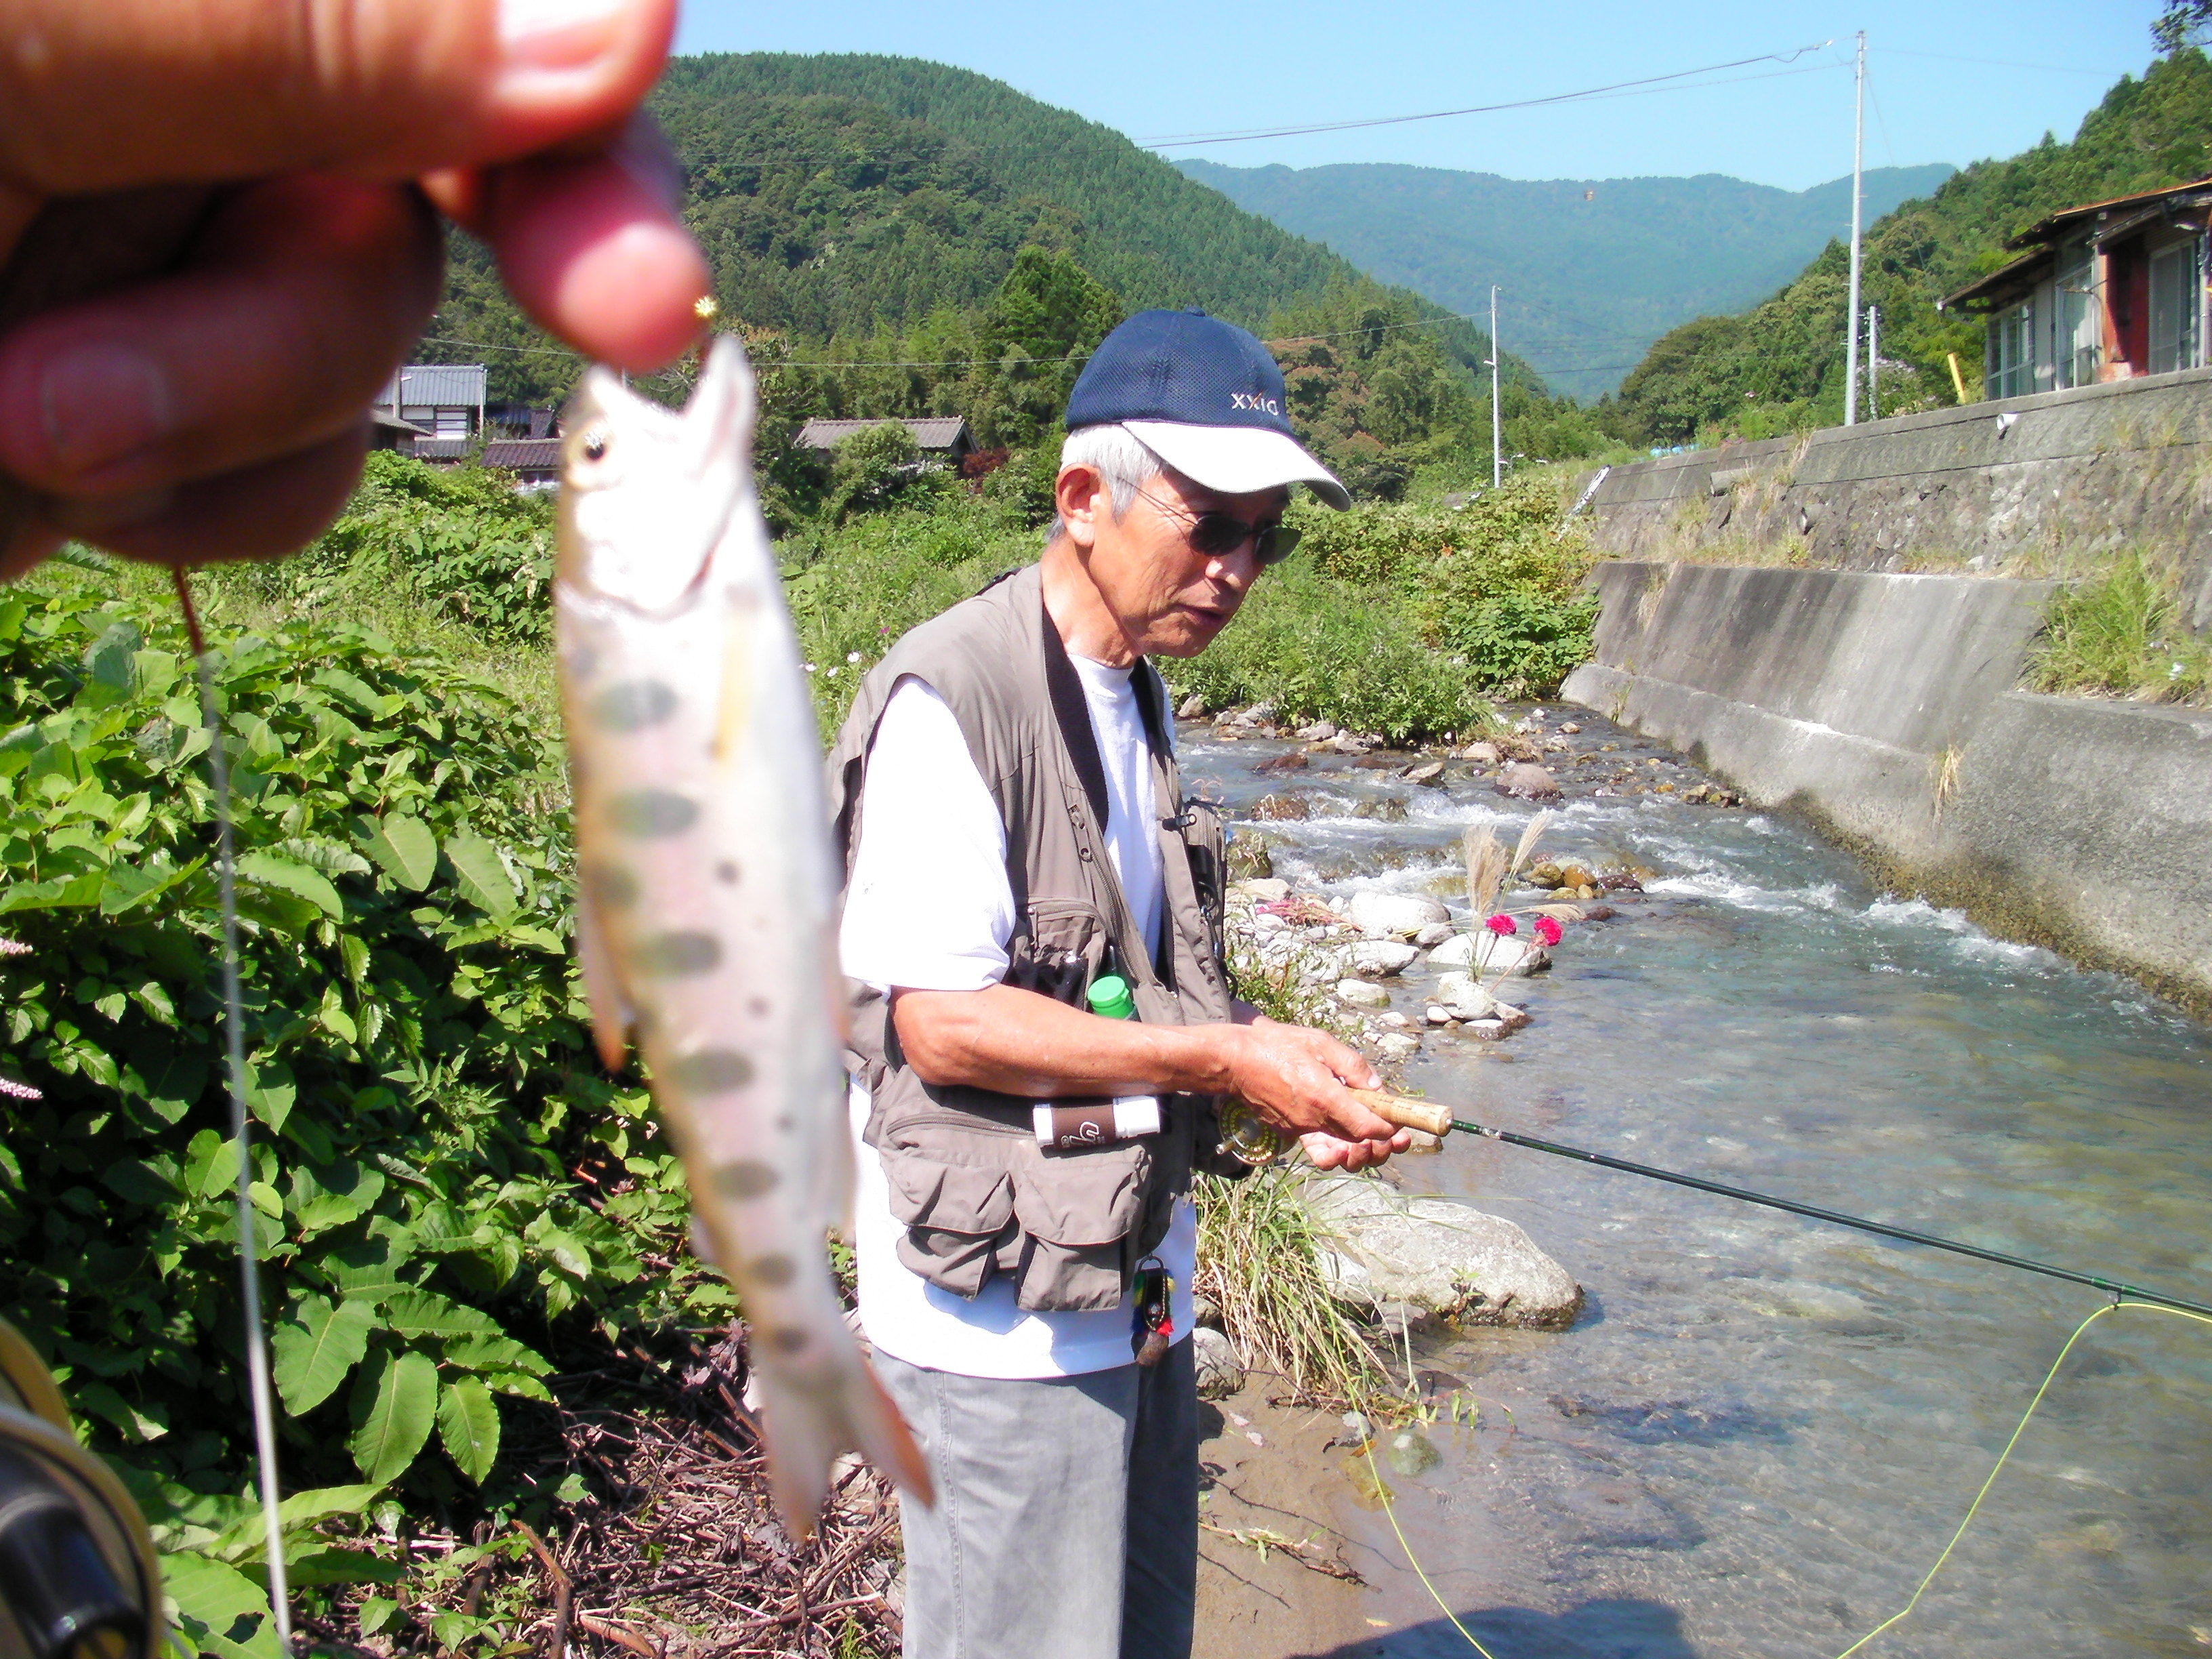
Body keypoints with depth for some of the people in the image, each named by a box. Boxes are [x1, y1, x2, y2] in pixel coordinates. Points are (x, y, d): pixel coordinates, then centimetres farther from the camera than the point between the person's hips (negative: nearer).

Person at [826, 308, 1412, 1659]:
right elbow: (940, 1021, -22)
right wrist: (1223, 1056, -21)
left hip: (1138, 1285, 9)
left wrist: (1291, 1084, 3)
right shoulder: (949, 700, -18)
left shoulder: (1138, 700, 12)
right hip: (1005, 1321, -9)